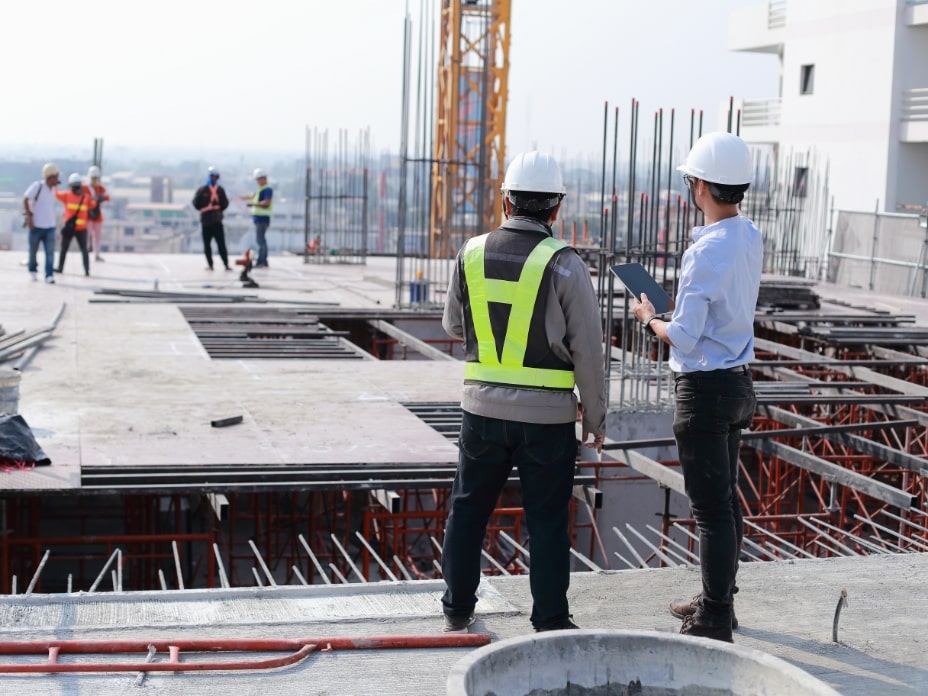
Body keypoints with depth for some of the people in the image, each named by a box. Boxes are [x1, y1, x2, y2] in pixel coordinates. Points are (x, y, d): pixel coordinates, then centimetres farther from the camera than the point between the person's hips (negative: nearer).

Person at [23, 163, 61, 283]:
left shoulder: (54, 189, 7)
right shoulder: (37, 186, -12)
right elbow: (25, 199, -13)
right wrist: (29, 216, -18)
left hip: (50, 226, 4)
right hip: (36, 225, -4)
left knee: (50, 252, -7)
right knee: (33, 250, 10)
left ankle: (49, 275, -7)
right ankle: (33, 270, 33)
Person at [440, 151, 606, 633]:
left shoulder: (472, 253, 0)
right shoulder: (564, 263, -11)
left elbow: (454, 325, 14)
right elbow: (587, 348, -8)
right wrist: (595, 417, 3)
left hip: (483, 407, 3)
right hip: (548, 414, -3)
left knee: (468, 507, 16)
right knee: (547, 519, 6)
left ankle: (457, 608, 26)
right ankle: (551, 621, 11)